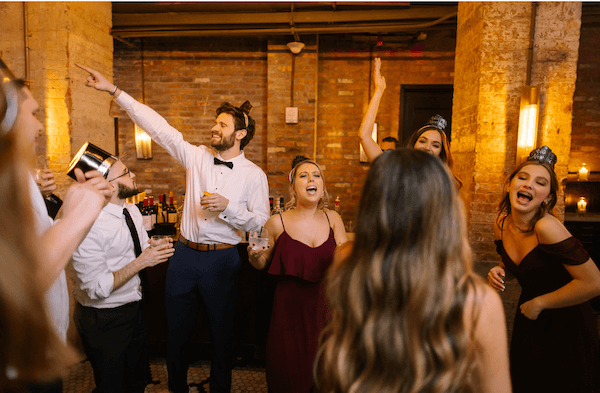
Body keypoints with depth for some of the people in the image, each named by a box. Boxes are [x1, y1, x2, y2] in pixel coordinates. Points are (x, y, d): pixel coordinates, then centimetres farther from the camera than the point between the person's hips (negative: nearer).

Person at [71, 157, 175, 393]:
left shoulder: (132, 211, -1)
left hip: (135, 309, 8)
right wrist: (141, 262, -27)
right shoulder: (89, 226, -27)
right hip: (104, 320, -7)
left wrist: (156, 250, -9)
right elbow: (97, 288, -27)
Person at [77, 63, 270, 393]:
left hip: (222, 259, -3)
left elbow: (260, 222, -8)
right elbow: (159, 127, 1)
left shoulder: (254, 175, -5)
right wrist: (115, 91, 0)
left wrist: (228, 207, -22)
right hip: (184, 254, 3)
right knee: (176, 331, 16)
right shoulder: (197, 157, 3)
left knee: (221, 333, 12)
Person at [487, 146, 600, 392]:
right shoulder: (501, 223, -9)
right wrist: (498, 271, -11)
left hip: (567, 326, -5)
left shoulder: (546, 227, -30)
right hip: (528, 318, 6)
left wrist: (538, 303, -20)